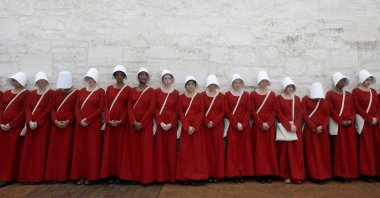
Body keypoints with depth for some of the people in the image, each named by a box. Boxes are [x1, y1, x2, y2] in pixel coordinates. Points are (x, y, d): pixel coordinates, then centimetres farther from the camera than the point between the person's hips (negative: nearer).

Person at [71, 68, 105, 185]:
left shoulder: (100, 92, 1)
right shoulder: (81, 91, 13)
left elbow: (100, 108, -7)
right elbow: (77, 107, 6)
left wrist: (88, 120, -14)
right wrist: (79, 120, -10)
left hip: (94, 124, -4)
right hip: (80, 124, 4)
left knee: (92, 149, -1)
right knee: (80, 149, 5)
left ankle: (91, 176, 6)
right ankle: (81, 175, 13)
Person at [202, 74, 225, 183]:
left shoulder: (221, 96, 4)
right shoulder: (202, 95, 1)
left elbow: (223, 111, 1)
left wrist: (214, 122, -11)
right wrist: (207, 122, -14)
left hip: (217, 125, 1)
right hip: (206, 125, 0)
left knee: (217, 148, 2)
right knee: (208, 148, 0)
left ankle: (217, 173, 11)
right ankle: (209, 173, 9)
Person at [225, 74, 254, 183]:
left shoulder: (246, 94, 7)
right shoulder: (228, 94, 3)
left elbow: (248, 111, 1)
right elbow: (227, 111, -2)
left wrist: (243, 124, -11)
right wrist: (236, 124, -12)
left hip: (244, 126, 1)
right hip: (232, 126, -1)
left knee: (244, 149, 4)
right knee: (233, 149, -1)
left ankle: (244, 173, 12)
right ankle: (234, 173, 7)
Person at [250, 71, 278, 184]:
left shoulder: (272, 94, 7)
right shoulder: (253, 94, 1)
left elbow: (274, 111, 3)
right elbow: (252, 111, -4)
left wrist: (269, 123, -11)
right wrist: (261, 124, -12)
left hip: (270, 126, 2)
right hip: (257, 125, -2)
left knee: (270, 148, 4)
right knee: (259, 149, 0)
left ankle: (270, 173, 13)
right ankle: (261, 173, 7)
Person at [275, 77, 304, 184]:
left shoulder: (297, 98, 11)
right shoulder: (279, 98, 1)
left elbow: (300, 114, 5)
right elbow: (279, 114, -6)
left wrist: (295, 125, -11)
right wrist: (288, 126, -15)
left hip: (296, 128, 3)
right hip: (284, 128, -3)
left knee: (297, 151, 2)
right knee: (285, 151, 0)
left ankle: (297, 176, 9)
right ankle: (286, 175, 9)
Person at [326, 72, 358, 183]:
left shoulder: (349, 95, 16)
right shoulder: (330, 94, 0)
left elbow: (353, 109, 11)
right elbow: (331, 110, -8)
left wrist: (350, 120, -7)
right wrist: (341, 121, -14)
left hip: (349, 125, 5)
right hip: (337, 125, -5)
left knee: (350, 149, 5)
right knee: (339, 150, -3)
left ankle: (350, 173, 14)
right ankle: (341, 174, 4)